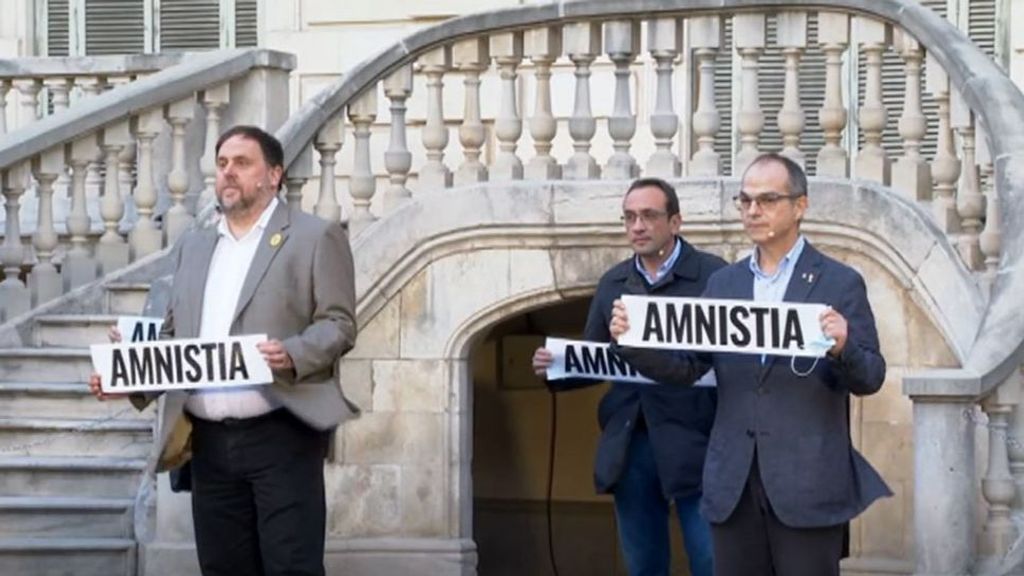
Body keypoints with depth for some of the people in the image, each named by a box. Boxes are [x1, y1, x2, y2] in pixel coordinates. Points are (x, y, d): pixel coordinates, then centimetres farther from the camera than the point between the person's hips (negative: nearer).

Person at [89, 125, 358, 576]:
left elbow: (339, 323, -5)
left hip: (281, 435, -6)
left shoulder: (315, 237, 2)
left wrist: (292, 354, -23)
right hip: (208, 441, 6)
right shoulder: (192, 246, 20)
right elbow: (172, 336, 21)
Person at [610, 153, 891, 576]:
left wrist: (842, 348, -25)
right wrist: (632, 342, -10)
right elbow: (685, 367, 7)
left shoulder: (840, 283, 0)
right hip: (733, 484, 4)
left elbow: (870, 378, -5)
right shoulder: (722, 283, 12)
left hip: (808, 485, -4)